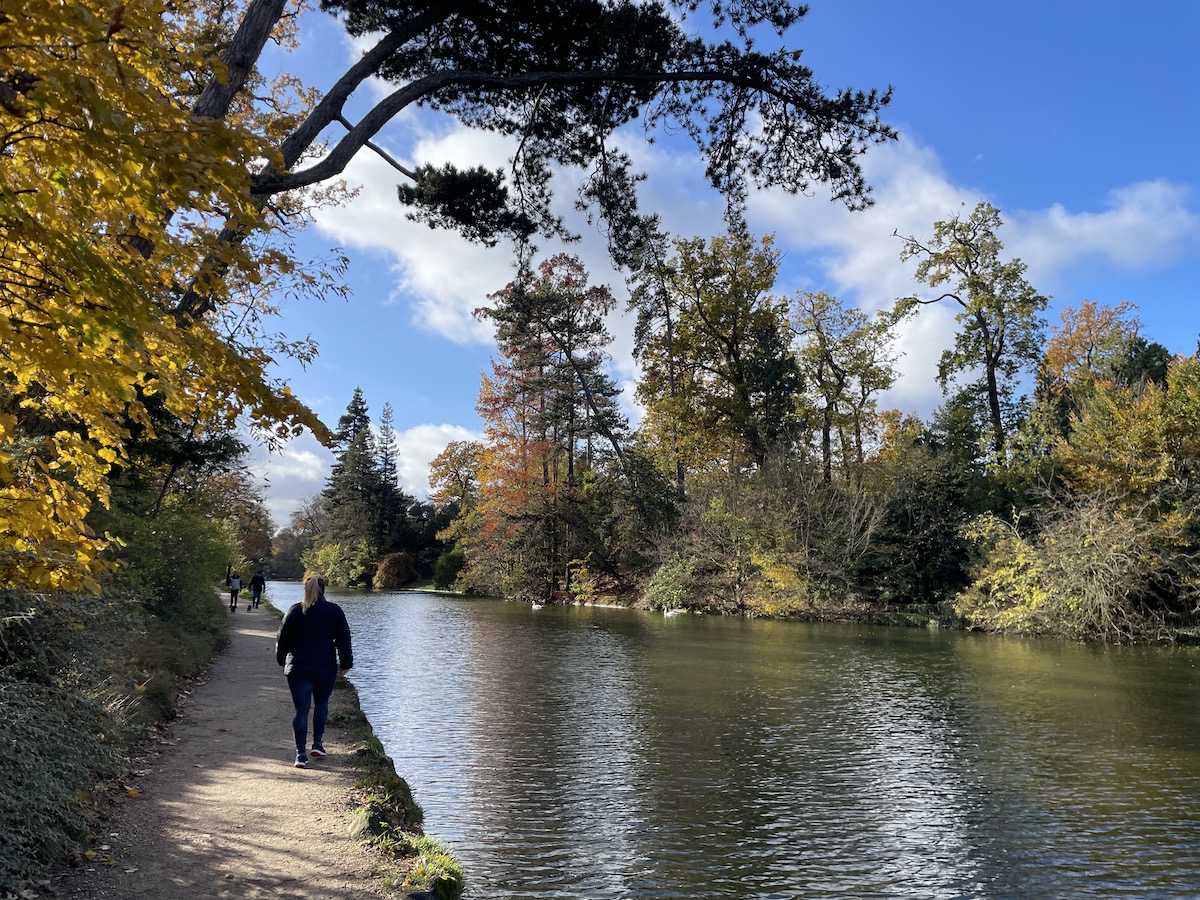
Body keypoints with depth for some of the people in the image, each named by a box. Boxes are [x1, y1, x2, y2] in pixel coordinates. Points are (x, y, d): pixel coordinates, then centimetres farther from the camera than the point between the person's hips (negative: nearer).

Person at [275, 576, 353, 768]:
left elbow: (282, 639, 5)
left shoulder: (294, 611, -1)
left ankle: (301, 754, -1)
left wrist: (282, 660, 20)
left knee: (301, 709, 3)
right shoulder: (334, 611, -1)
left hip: (298, 668, 0)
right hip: (326, 668, 0)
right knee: (322, 703, 20)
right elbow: (344, 639, 1)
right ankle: (317, 744, 16)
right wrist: (345, 663, 9)